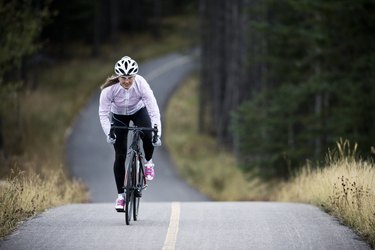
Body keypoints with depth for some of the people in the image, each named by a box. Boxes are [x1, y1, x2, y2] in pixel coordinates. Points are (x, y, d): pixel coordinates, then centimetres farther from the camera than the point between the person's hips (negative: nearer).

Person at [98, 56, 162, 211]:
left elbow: (154, 111, -33)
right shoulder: (109, 88, -33)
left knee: (148, 136, -31)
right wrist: (108, 133, -39)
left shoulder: (141, 84, -34)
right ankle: (121, 195, 4)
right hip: (118, 115, 0)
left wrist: (157, 134, -43)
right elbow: (103, 113, -25)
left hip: (138, 111, 0)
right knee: (120, 156, -7)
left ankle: (149, 162, 2)